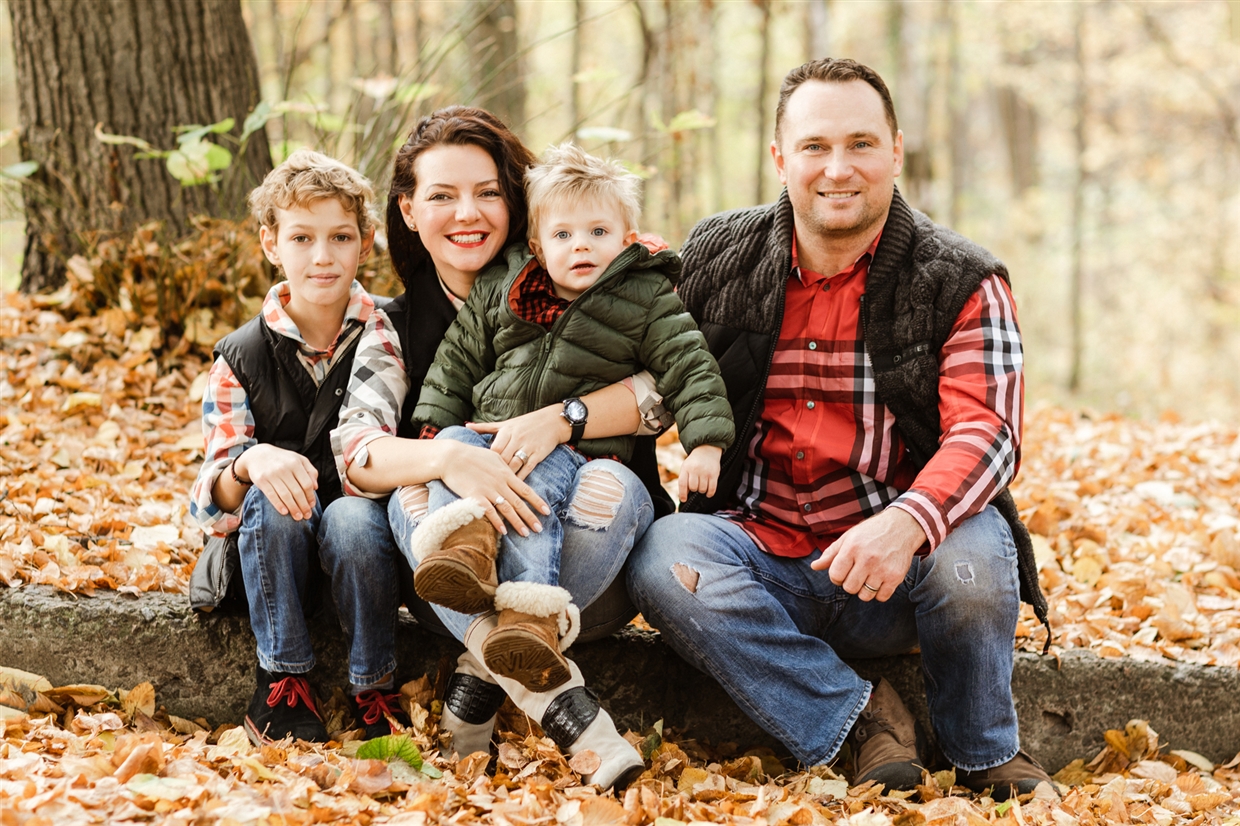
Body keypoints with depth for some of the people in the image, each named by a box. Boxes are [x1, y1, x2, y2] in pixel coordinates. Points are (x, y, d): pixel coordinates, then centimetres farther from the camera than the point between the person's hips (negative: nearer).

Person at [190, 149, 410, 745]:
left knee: (351, 518, -33)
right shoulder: (241, 356, -1)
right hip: (273, 556, 1)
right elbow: (214, 506, -7)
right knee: (270, 498, -30)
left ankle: (373, 688, -13)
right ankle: (280, 678, -15)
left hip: (367, 537, -1)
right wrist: (249, 463, -29)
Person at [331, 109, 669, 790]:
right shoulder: (396, 330, 7)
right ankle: (563, 710, -38)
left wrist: (561, 418, -25)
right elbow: (353, 452, -10)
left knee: (611, 486, -31)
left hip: (587, 580, -1)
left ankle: (481, 677, -20)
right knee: (414, 494, -28)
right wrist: (448, 459, -31)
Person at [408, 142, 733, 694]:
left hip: (578, 451, -5)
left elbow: (690, 371, -2)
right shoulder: (496, 293, 12)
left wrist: (705, 444, -14)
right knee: (453, 441, -23)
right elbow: (457, 360, 19)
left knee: (537, 479, -35)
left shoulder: (647, 302, 2)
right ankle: (467, 536, -50)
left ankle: (533, 613, -54)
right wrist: (434, 430, 10)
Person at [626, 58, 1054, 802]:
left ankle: (985, 752, -4)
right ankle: (858, 716, -18)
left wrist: (907, 523, -35)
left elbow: (988, 432, -15)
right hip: (762, 565, 2)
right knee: (666, 556, -28)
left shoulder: (962, 283, -3)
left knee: (972, 551, -34)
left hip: (896, 572, -1)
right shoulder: (718, 261, 5)